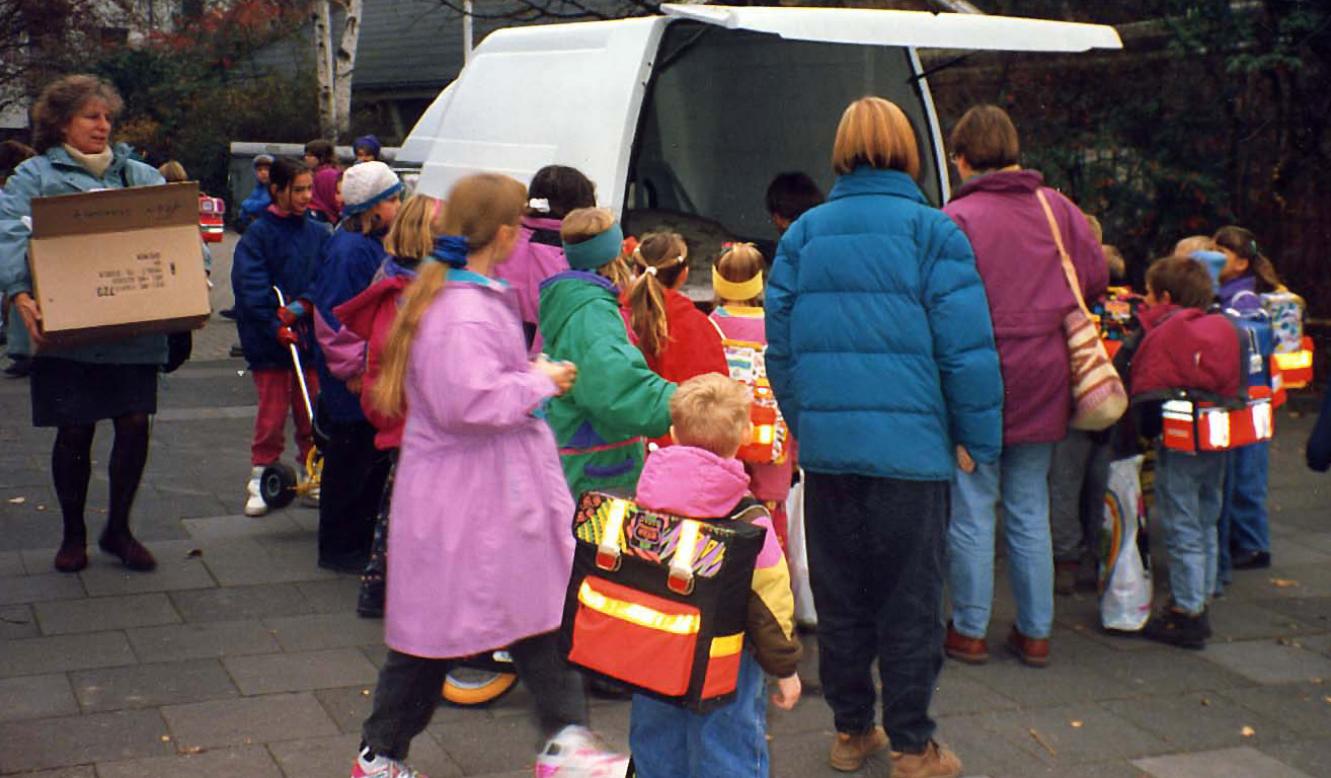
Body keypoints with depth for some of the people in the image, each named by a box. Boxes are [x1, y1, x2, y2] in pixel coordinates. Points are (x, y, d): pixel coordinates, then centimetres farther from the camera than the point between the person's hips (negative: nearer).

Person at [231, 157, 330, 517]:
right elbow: (250, 288, -12)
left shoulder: (319, 233, 6)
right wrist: (276, 326, -21)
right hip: (270, 342, -3)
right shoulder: (258, 234, -5)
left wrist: (301, 306, -17)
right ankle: (260, 482, 14)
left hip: (310, 335, 3)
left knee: (312, 415, 8)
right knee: (272, 414, 2)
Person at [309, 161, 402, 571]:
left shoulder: (372, 246, 12)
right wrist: (352, 371, -20)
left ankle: (365, 538, 29)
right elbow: (335, 318, -22)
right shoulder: (349, 251, -19)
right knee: (350, 463, 2)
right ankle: (339, 548, 14)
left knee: (375, 459, 17)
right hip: (354, 383, -10)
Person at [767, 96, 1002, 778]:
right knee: (909, 600, 6)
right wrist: (978, 439, 1)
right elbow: (966, 348, -8)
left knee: (839, 594, 14)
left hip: (826, 445, 4)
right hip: (909, 446, -3)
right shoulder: (931, 231, -5)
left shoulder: (803, 234, 6)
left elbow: (780, 346, 9)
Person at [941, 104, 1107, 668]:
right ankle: (1035, 633, 19)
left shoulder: (957, 218, -13)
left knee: (972, 511, 6)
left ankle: (969, 631, 13)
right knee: (1030, 511, 13)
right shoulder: (1058, 209, 2)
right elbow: (1097, 278, 7)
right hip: (1043, 386, 4)